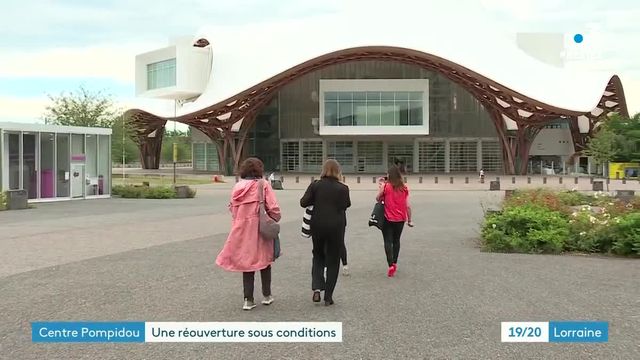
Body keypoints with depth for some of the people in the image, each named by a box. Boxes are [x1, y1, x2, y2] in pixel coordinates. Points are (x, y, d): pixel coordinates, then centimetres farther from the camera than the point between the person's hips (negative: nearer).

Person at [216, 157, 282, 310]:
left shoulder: (237, 187, 7)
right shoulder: (263, 185, -6)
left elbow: (232, 208, 9)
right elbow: (273, 208, -11)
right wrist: (275, 220, 6)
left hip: (241, 230, 3)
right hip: (260, 227, -3)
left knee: (247, 262, 10)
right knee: (264, 261, 14)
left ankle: (248, 299, 8)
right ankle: (267, 295, 21)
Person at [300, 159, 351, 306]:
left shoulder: (315, 185, -5)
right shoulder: (343, 188, -7)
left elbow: (303, 202, -6)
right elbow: (346, 205, 1)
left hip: (318, 226, 1)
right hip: (336, 227, -1)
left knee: (318, 256, 20)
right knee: (333, 260, 8)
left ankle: (317, 287, 0)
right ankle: (328, 297, 9)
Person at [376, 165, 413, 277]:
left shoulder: (385, 186, -10)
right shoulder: (404, 188, 0)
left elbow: (378, 199, 0)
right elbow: (408, 206, 0)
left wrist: (381, 186, 4)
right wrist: (409, 220, 9)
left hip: (388, 218, -3)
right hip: (400, 219, 3)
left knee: (388, 241, -1)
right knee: (396, 240, 19)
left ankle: (390, 265, -15)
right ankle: (394, 263, 26)